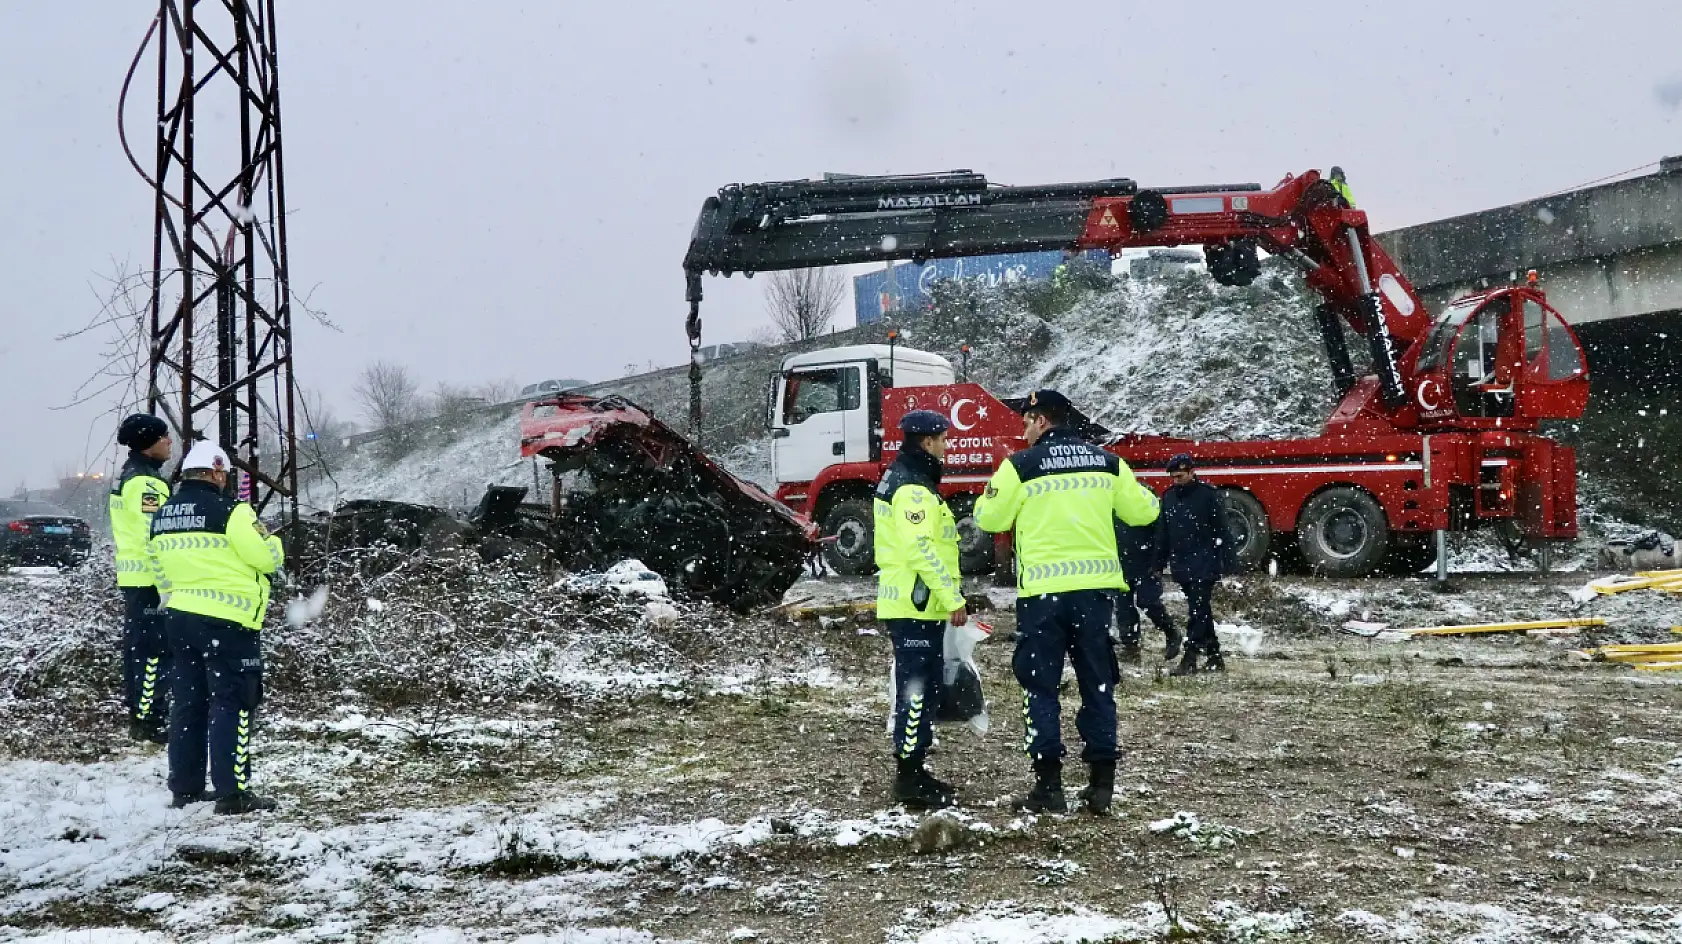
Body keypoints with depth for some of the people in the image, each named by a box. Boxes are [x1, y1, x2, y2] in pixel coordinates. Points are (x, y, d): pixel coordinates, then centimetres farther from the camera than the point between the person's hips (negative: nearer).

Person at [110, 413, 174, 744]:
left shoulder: (127, 476, 16)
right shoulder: (144, 482, -18)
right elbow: (157, 533, -23)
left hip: (133, 575, 11)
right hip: (150, 577, -11)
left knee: (138, 645, 15)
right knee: (154, 648, -8)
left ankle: (139, 714, 22)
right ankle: (150, 720, -7)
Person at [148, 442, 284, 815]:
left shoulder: (162, 516, 10)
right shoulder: (227, 510, -14)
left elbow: (161, 572, 16)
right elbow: (267, 556, -12)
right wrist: (272, 541, 9)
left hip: (180, 619, 8)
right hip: (227, 621, -8)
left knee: (189, 702, 14)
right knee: (232, 704, -4)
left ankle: (185, 787, 19)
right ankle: (232, 792, -6)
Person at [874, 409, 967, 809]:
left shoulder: (900, 478, 18)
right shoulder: (913, 487, -16)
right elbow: (922, 548, -24)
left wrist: (948, 596, 24)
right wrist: (953, 598, -20)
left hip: (910, 604, 11)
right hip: (917, 606, -11)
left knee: (921, 689, 15)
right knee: (917, 690, -8)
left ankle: (912, 769, 21)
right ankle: (910, 779, -6)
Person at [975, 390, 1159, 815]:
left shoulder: (1021, 465, -5)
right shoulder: (1107, 463, 6)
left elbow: (990, 518, 1)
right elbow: (1142, 510, 12)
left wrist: (994, 490, 20)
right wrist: (1144, 494, 34)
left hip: (1043, 589, -3)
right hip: (1096, 586, 4)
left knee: (1041, 686, 5)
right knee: (1098, 684, 12)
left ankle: (1049, 784, 2)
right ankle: (1102, 783, 11)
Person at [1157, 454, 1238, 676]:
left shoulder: (1208, 494, -7)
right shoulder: (1169, 496, 10)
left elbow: (1222, 531, -9)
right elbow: (1164, 534, 16)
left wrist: (1229, 562, -13)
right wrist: (1159, 563, 14)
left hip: (1204, 565, -6)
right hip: (1181, 566, 6)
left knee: (1198, 612, -8)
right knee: (1201, 613, 11)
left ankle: (1190, 658, -9)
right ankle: (1213, 656, 18)